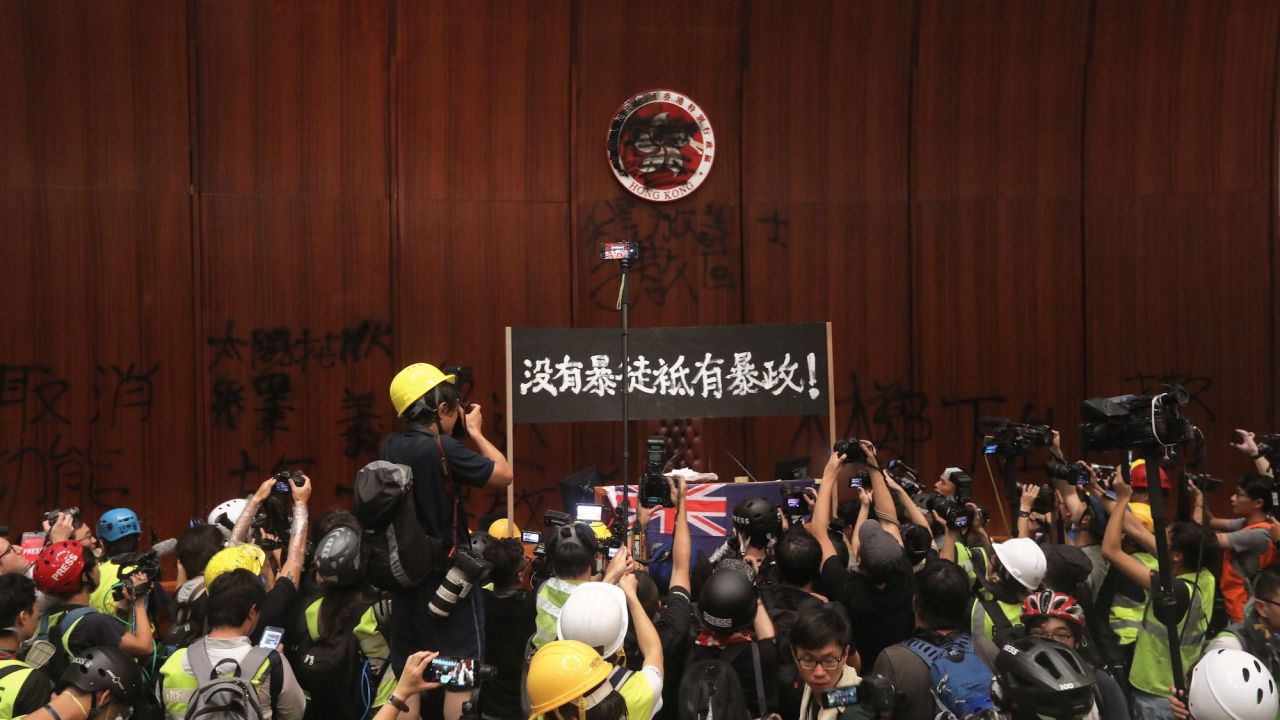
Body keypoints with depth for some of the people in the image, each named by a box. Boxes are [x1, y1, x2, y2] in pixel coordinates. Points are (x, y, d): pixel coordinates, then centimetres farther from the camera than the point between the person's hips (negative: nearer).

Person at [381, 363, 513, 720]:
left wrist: (462, 434, 10)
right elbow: (504, 474, -12)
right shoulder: (442, 448, -20)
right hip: (446, 577, -7)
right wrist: (475, 432, -1)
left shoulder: (389, 447, 1)